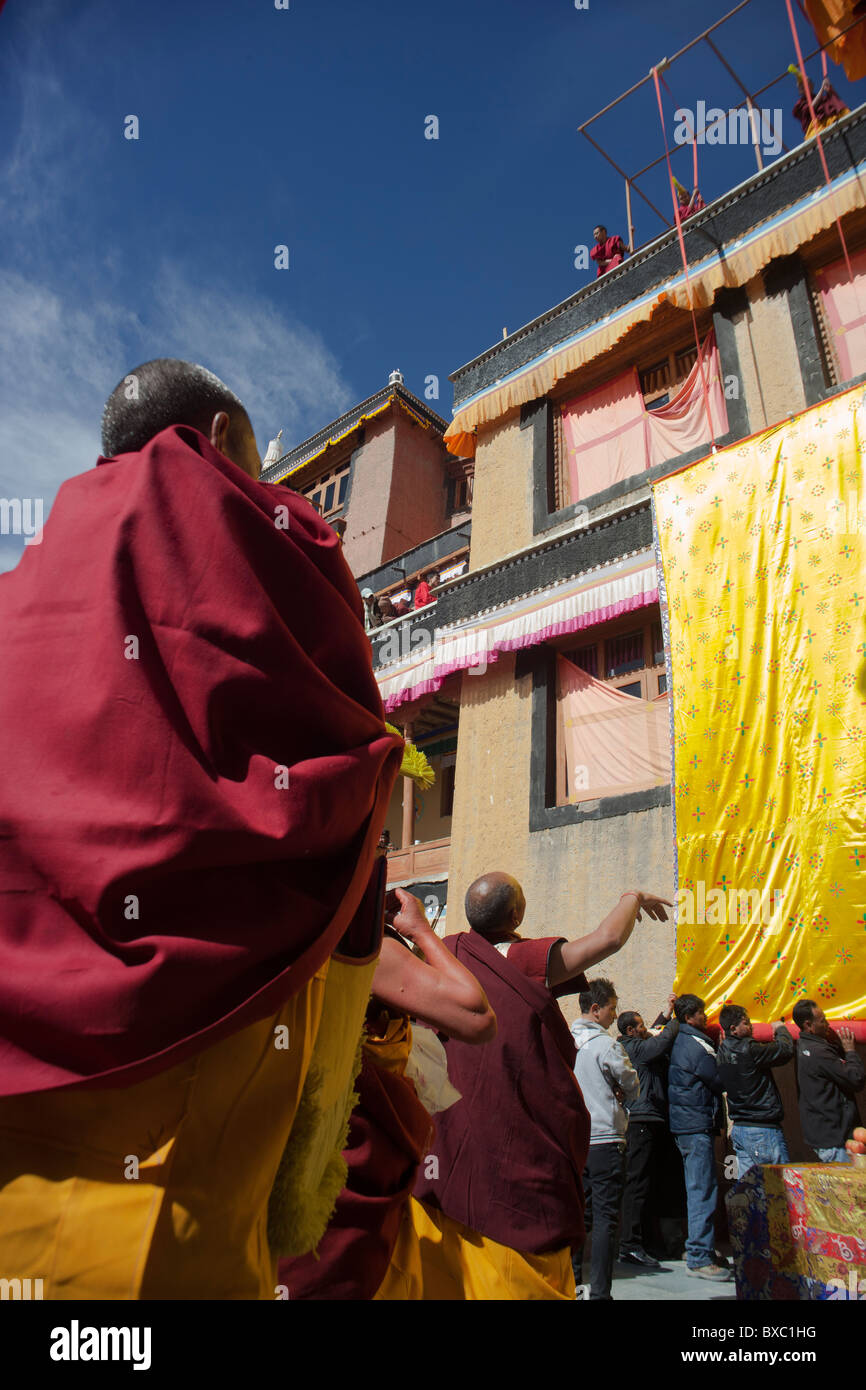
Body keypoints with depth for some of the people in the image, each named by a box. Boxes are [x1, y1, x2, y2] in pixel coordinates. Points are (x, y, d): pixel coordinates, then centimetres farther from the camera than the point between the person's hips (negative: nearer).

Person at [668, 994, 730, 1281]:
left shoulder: (679, 1041, 13)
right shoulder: (696, 1045, -16)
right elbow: (720, 1081, -12)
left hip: (682, 1124, 10)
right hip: (697, 1124, -10)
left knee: (696, 1189, 18)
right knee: (703, 1190, -6)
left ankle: (695, 1248, 27)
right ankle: (700, 1259, -4)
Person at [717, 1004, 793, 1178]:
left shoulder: (723, 1050, 6)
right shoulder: (748, 1050, -21)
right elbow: (786, 1050, -16)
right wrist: (781, 1029, 4)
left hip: (738, 1129, 9)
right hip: (762, 1130, -8)